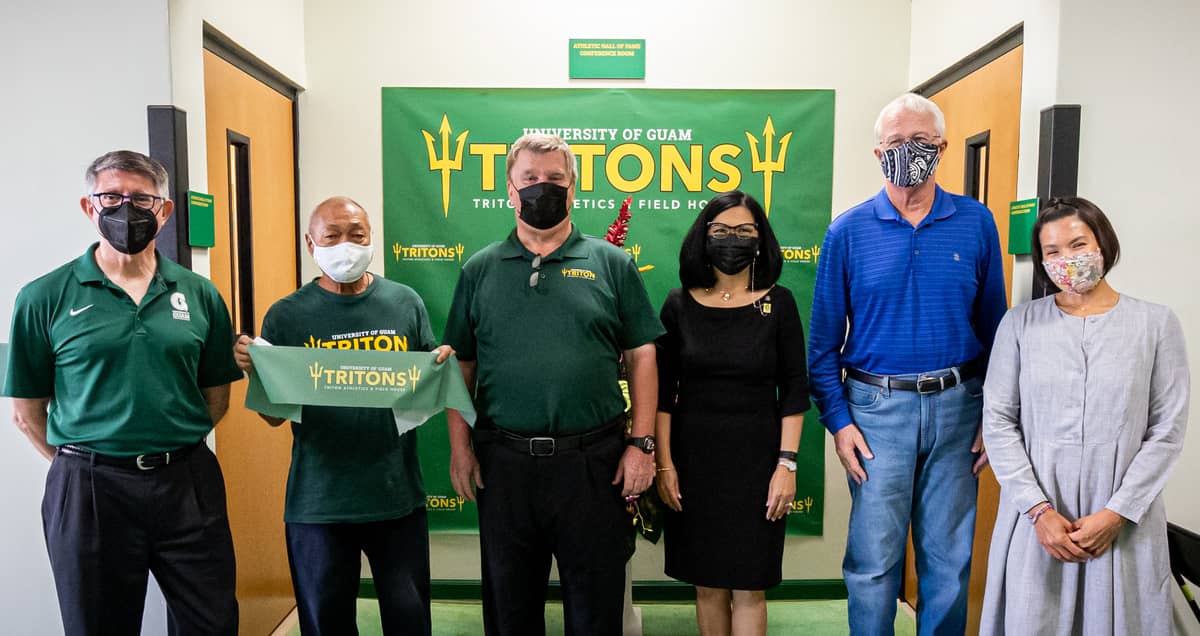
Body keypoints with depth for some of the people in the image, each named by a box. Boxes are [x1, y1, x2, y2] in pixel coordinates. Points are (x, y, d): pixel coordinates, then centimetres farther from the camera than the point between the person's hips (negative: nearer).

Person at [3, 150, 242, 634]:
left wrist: (171, 450, 4)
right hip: (89, 489, -1)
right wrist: (85, 462, 1)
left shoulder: (200, 295, 3)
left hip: (188, 484, 2)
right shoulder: (45, 298, -2)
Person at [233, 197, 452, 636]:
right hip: (317, 502, 0)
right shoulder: (286, 316, -1)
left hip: (398, 496, 1)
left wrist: (443, 368, -15)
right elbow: (275, 415, 1)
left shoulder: (405, 302, 1)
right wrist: (254, 370, -17)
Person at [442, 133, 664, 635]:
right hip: (503, 460, 2)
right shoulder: (480, 269, 7)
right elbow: (461, 365, 8)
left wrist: (642, 443, -5)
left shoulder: (612, 264, 2)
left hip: (593, 460, -1)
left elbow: (641, 357, 2)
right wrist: (460, 447, 1)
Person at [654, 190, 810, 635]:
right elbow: (663, 391, 2)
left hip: (756, 460, -1)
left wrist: (787, 464, -8)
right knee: (707, 584, 11)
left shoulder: (778, 304, -2)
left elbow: (794, 391, -2)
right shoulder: (679, 304, 0)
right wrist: (664, 463, -3)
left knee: (748, 587, 5)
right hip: (694, 459, 1)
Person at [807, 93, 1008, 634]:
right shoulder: (849, 230, -1)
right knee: (873, 560, 5)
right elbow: (824, 339, 0)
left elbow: (993, 326, 6)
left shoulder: (976, 223, 3)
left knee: (949, 558, 12)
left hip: (956, 406, 2)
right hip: (878, 407, -1)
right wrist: (838, 420, -6)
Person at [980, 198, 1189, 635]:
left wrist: (1116, 514, -9)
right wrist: (1038, 509, -9)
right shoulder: (1020, 323, 0)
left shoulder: (1157, 324, 0)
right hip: (1037, 517, 0)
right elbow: (998, 422, -2)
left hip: (1125, 522, 0)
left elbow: (1167, 432, -2)